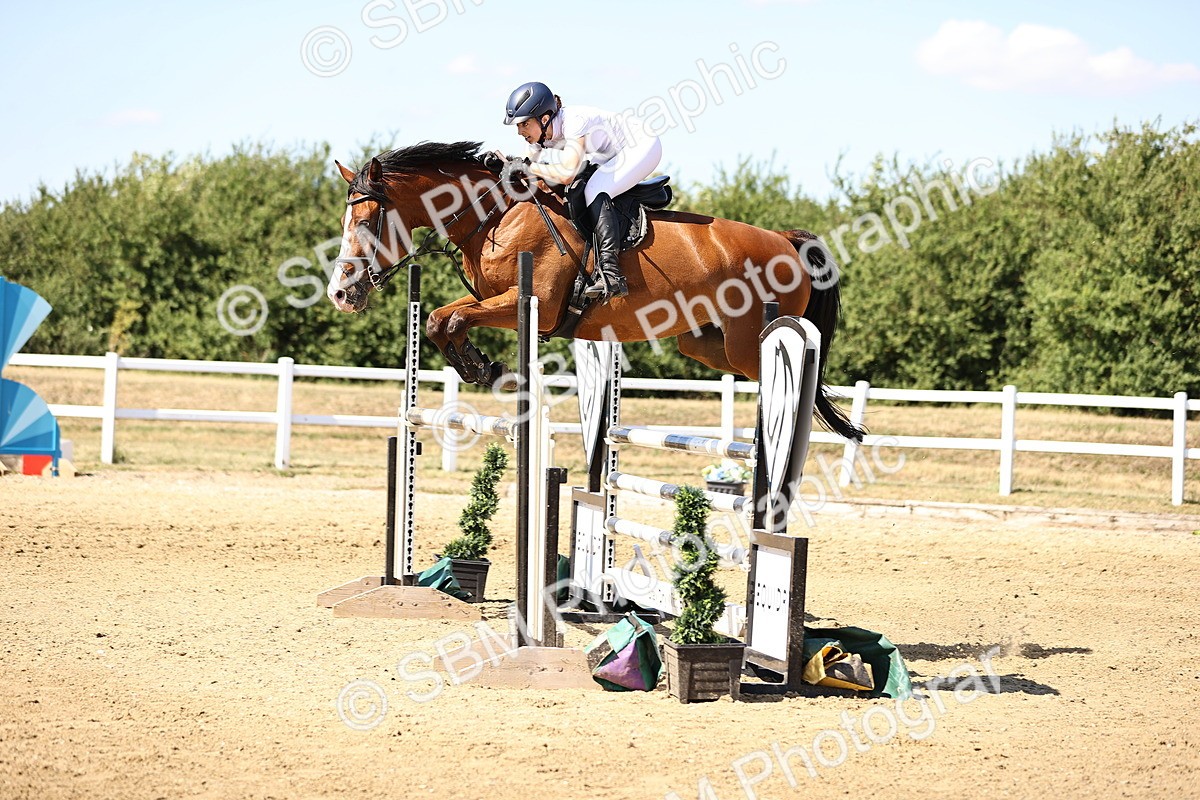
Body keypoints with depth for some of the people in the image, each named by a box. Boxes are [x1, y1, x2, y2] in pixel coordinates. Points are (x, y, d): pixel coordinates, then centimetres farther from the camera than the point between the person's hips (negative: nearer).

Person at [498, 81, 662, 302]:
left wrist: (527, 167, -33)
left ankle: (611, 272, -35)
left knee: (594, 190, -26)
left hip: (643, 146, -10)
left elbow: (566, 175, -40)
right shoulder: (542, 134, -6)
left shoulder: (574, 123, -32)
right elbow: (527, 163, 3)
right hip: (616, 154, 10)